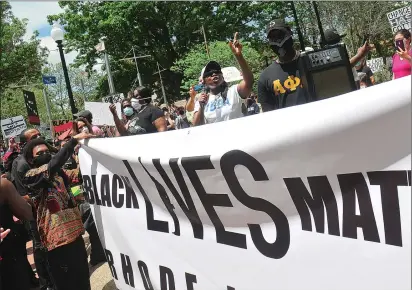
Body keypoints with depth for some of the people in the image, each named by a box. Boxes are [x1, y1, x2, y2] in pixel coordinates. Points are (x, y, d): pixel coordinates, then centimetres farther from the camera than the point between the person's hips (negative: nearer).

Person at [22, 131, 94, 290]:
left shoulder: (58, 172, 12)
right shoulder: (30, 177, -12)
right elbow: (51, 165, -29)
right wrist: (74, 140, -34)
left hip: (74, 232, 8)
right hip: (57, 238, -7)